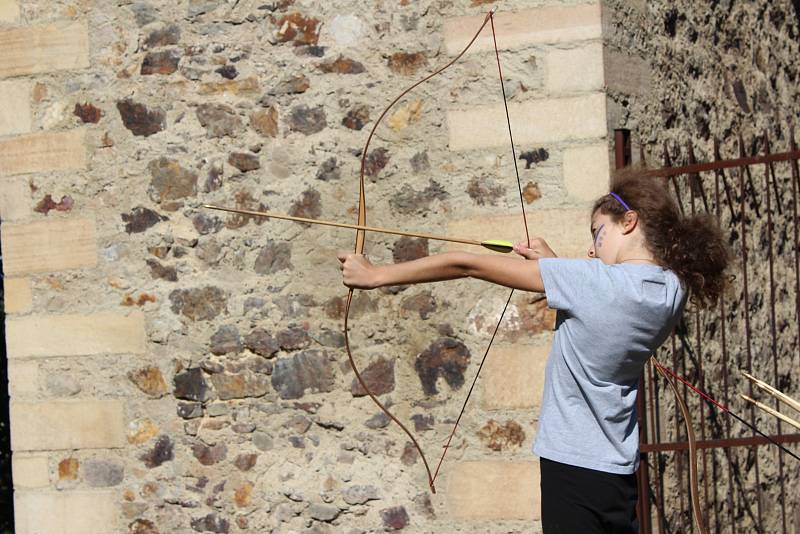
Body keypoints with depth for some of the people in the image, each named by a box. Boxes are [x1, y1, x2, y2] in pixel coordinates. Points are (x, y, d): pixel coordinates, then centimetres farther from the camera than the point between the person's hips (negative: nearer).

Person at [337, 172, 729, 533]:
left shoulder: (594, 282, -18)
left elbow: (467, 265, -12)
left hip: (574, 468, -7)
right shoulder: (671, 291, -1)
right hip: (621, 471, 7)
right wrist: (552, 261, 15)